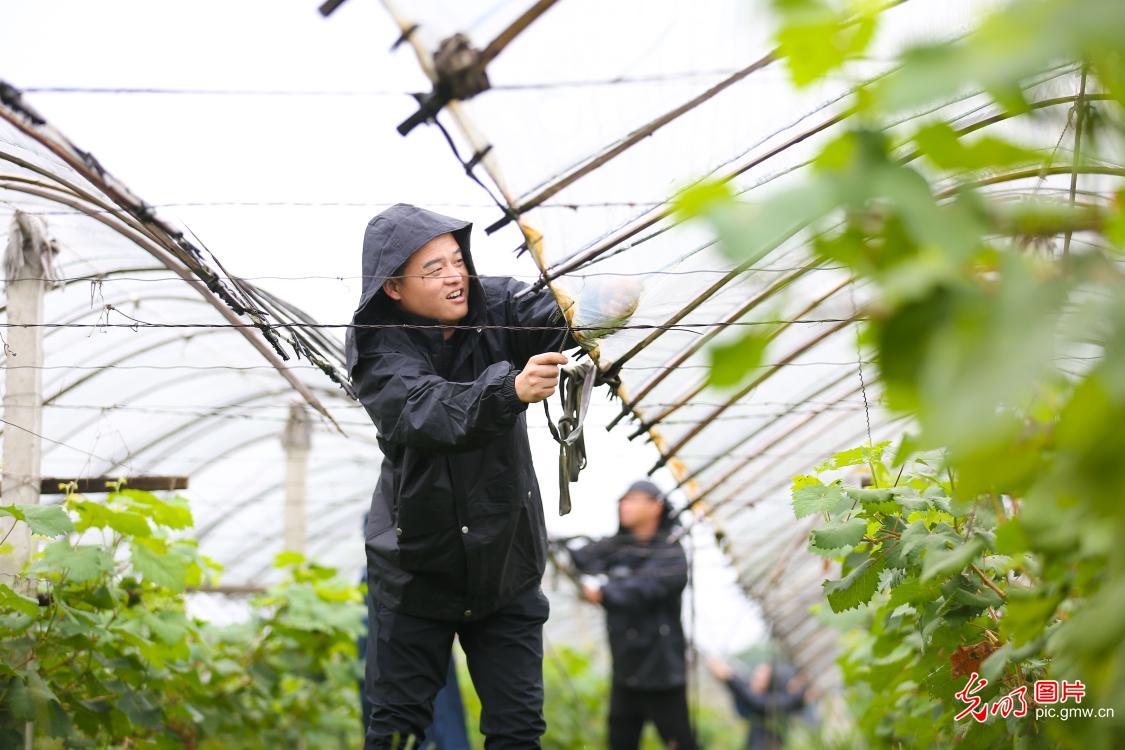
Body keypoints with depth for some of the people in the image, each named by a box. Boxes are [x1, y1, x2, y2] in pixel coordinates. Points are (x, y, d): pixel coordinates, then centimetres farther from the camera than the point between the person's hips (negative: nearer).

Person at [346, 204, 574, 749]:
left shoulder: (493, 309, -6)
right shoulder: (378, 347, -14)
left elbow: (546, 315, -27)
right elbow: (429, 413, -33)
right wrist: (510, 390, -50)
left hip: (505, 564, 2)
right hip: (415, 566, -2)